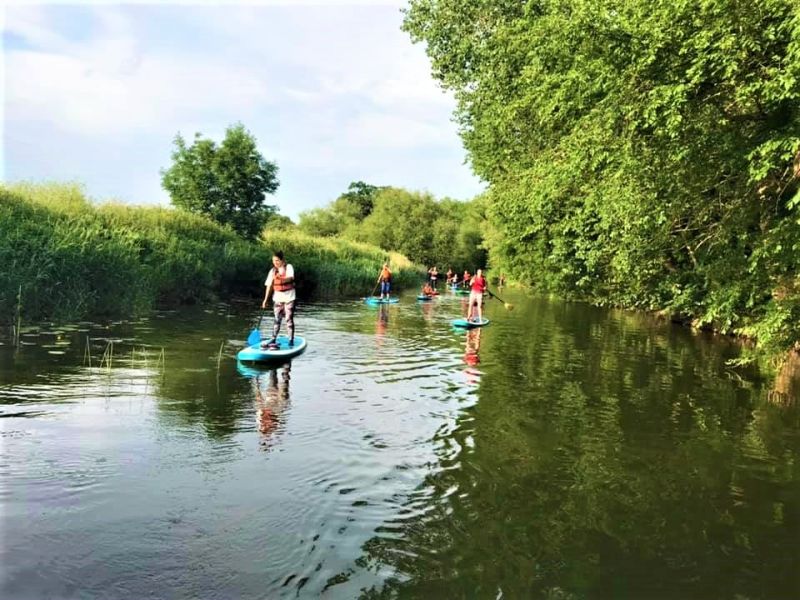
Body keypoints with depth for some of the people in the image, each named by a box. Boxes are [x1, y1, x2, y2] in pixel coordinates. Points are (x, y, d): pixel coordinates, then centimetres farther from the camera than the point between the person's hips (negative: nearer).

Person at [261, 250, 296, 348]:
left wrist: (281, 278, -42)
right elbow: (269, 286, 4)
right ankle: (273, 339, 11)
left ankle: (291, 340, 3)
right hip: (278, 297, 3)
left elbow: (290, 278, -22)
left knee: (289, 319, -2)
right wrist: (265, 299, 0)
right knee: (277, 319, 5)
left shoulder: (288, 267, -5)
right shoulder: (272, 271, 5)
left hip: (289, 297, -3)